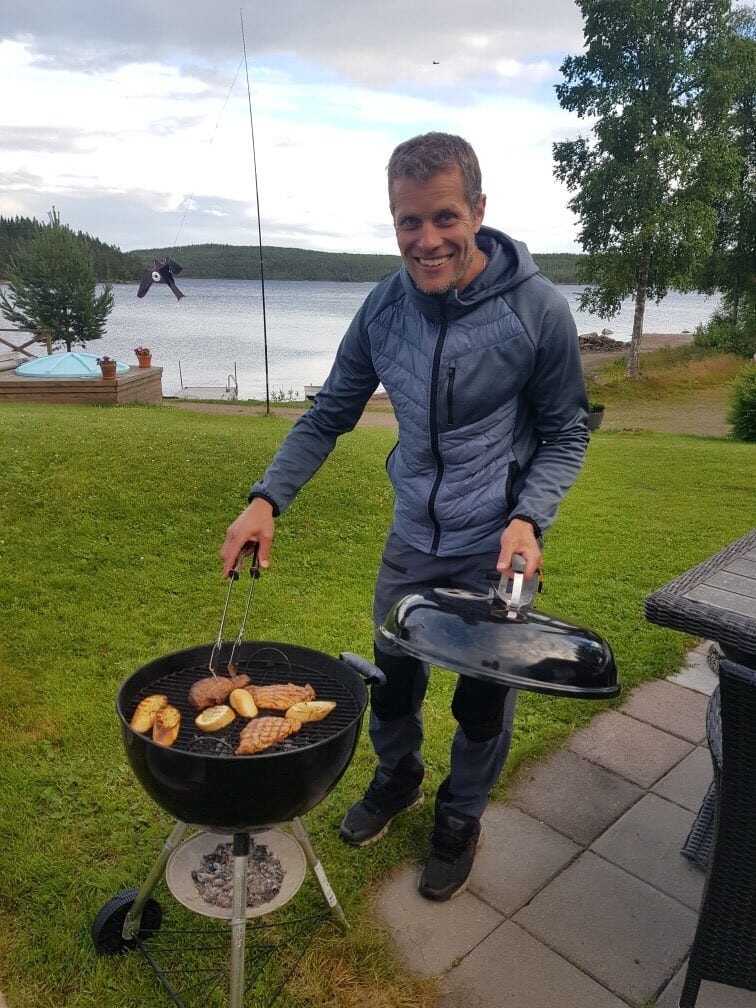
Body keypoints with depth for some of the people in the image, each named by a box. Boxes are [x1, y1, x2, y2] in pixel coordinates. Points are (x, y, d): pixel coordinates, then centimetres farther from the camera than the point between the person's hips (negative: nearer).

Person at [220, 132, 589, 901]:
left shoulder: (536, 308, -18)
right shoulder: (384, 309, -8)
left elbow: (565, 432, -8)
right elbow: (329, 415, -1)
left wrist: (528, 518, -23)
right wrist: (267, 498, -13)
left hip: (495, 548, -3)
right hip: (412, 540, 3)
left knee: (483, 700, 14)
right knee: (393, 676, 21)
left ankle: (460, 817, 43)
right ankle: (396, 779, 51)